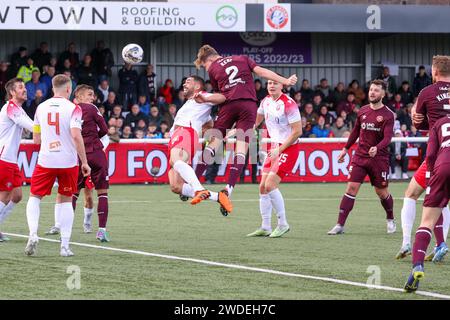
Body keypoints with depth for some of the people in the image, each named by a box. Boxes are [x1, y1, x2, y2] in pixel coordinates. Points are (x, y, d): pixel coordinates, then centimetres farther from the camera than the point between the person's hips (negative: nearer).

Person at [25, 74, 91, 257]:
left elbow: (36, 139, 11)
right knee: (65, 201, 12)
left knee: (35, 197, 14)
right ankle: (65, 246, 6)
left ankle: (33, 234, -10)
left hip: (45, 160, 1)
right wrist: (84, 162, -12)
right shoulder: (73, 109, -7)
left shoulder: (41, 108, 5)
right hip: (68, 161, -1)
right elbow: (76, 136, -18)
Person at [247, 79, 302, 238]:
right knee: (263, 187, 5)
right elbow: (256, 120, 25)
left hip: (288, 148, -8)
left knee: (270, 185, -17)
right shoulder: (266, 101, 7)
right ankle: (265, 228, 12)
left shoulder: (288, 104, -18)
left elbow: (297, 131, -18)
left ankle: (283, 224, -5)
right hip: (274, 147, 8)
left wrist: (280, 149, -18)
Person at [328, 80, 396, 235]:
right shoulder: (362, 111, 6)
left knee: (382, 192, 6)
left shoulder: (388, 115, -8)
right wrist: (345, 149, 22)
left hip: (379, 158, -3)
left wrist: (376, 148, -37)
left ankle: (390, 220, 33)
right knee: (351, 188, -7)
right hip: (360, 156, 3)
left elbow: (387, 138, -19)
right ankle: (340, 225, -9)